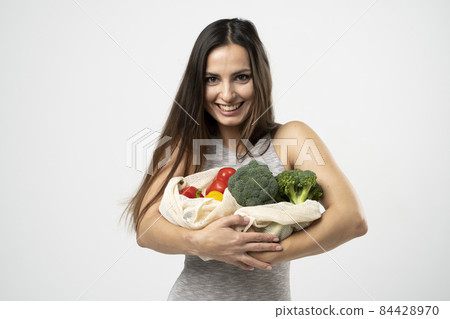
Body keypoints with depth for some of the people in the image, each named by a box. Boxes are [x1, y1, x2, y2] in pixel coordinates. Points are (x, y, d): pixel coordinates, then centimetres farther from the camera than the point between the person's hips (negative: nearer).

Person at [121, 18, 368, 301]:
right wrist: (198, 242, -30)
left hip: (269, 295, 0)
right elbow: (145, 227, -11)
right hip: (192, 296, 1)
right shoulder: (185, 145, -3)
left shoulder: (292, 138, -9)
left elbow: (352, 219, -19)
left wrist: (270, 255, -28)